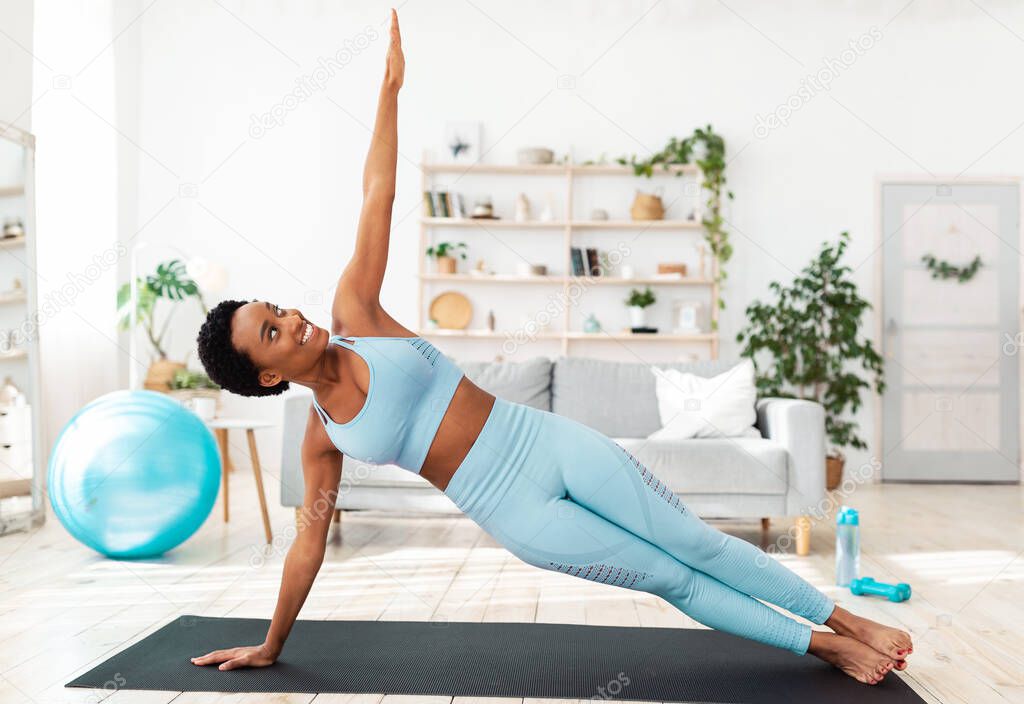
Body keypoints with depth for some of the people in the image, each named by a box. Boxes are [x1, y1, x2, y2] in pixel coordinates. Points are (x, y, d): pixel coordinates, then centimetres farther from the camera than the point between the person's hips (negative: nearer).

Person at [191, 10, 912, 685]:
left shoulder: (353, 311, -1)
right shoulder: (322, 438, -1)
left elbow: (378, 196, -2)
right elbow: (310, 540, 7)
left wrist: (391, 81, -2)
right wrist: (270, 646, 14)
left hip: (552, 445, 1)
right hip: (517, 513, -1)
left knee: (698, 545, 4)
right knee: (672, 581, 2)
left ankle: (846, 620, 17)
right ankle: (819, 645, 17)